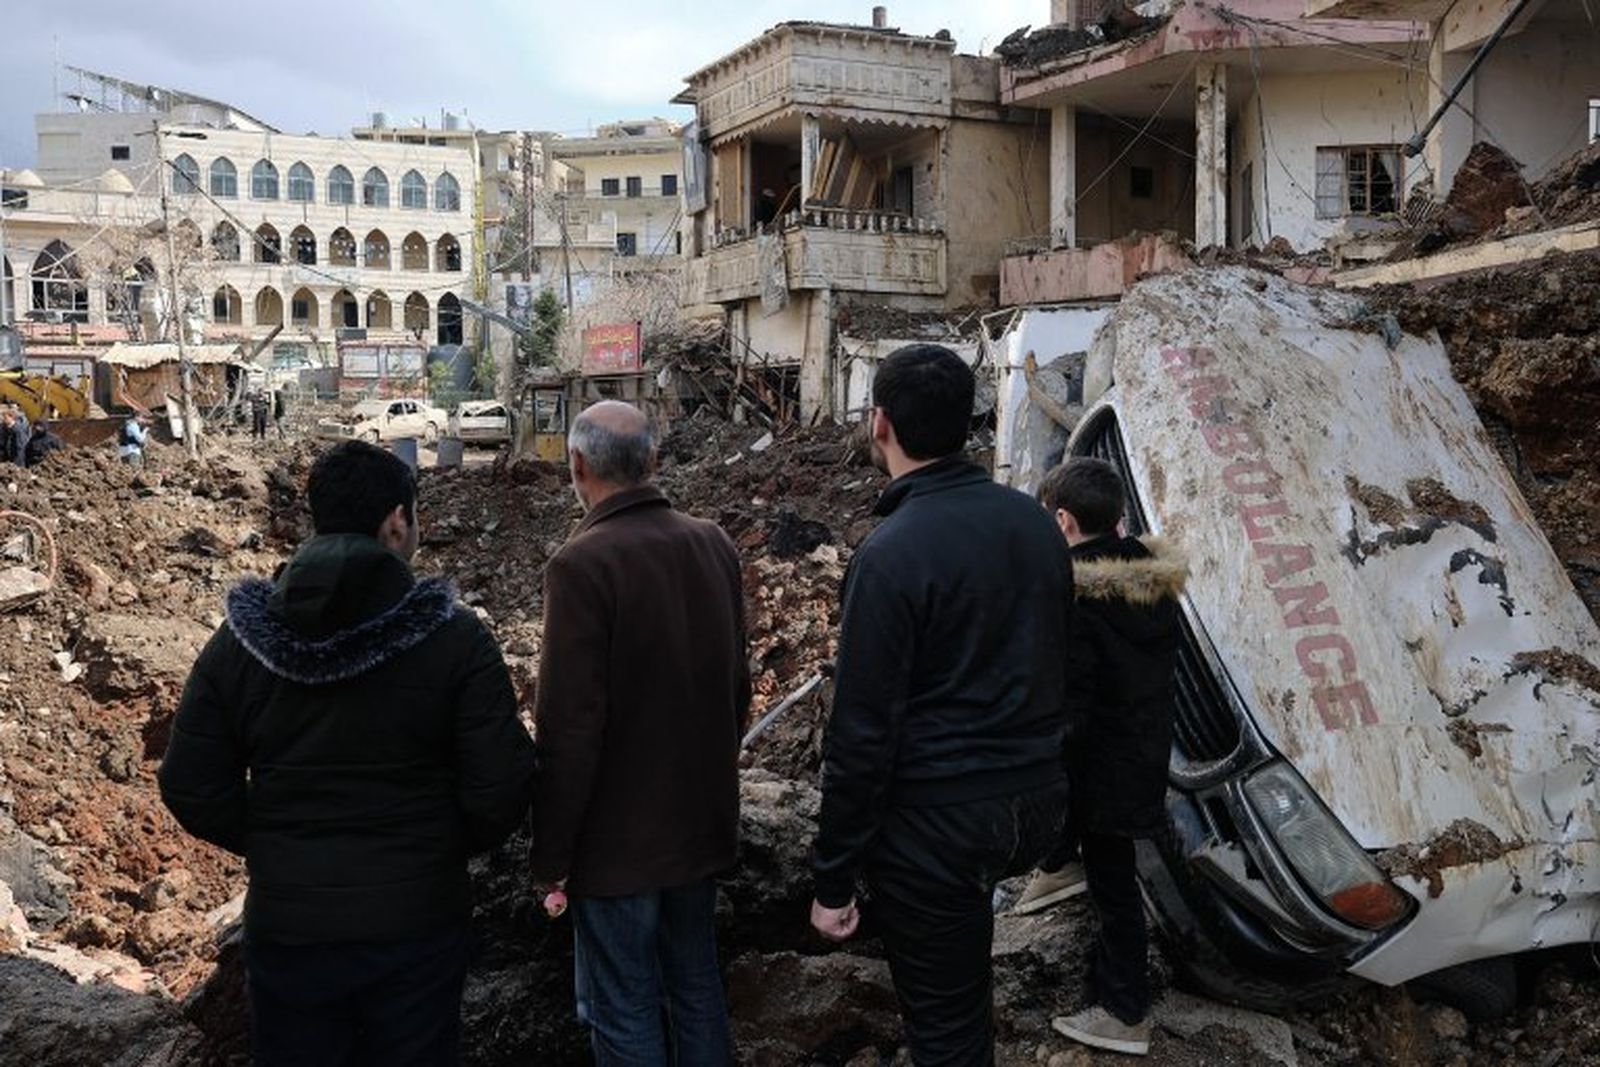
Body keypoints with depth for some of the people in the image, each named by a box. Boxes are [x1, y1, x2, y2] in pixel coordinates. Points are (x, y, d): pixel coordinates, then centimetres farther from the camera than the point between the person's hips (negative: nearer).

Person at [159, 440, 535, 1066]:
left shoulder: (239, 640, -4)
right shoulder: (453, 635, -13)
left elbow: (191, 787, -3)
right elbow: (500, 786, -15)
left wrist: (269, 847, 12)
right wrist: (447, 849, 4)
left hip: (285, 927, 2)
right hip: (417, 926, -2)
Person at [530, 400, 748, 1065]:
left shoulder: (581, 565, -21)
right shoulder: (713, 545, 0)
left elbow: (568, 728, -21)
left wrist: (551, 856, -12)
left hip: (618, 837, -6)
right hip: (704, 819, 7)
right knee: (696, 986, 21)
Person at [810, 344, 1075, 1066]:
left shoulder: (891, 554, -19)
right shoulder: (1033, 521, 3)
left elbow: (862, 735, -18)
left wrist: (833, 879, -10)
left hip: (939, 818, -6)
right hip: (1037, 800, 7)